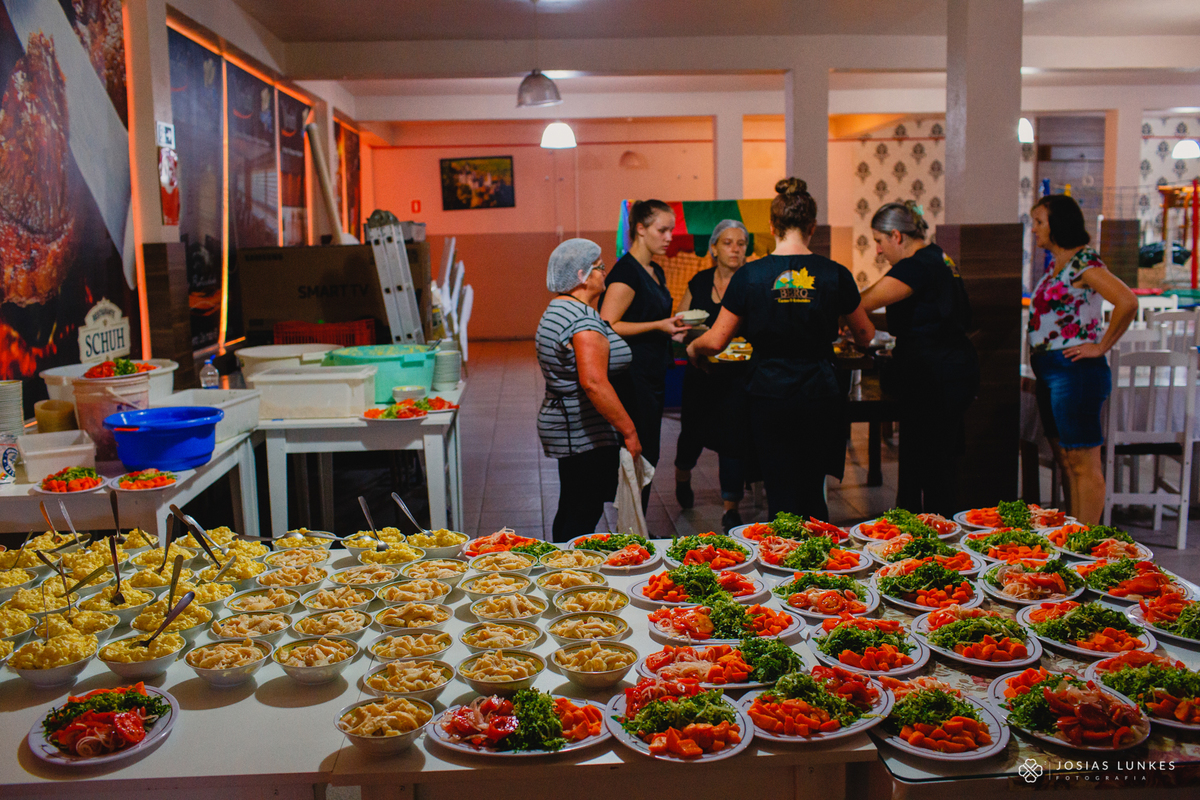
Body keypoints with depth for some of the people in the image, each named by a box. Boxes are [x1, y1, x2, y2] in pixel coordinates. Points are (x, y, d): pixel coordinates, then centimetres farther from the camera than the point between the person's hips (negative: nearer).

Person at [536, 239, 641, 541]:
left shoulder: (556, 311, 15)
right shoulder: (583, 320, -19)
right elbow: (594, 383, -26)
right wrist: (628, 430, -22)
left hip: (568, 430, 11)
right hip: (586, 434, -11)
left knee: (571, 510, 17)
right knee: (585, 515, -4)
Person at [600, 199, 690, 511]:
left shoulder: (656, 272, 15)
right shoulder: (626, 272, -14)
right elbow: (607, 327, -20)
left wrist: (673, 328, 8)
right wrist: (658, 326, -20)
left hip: (652, 374, 10)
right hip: (632, 377, -10)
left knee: (647, 456, 12)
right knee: (638, 455, -5)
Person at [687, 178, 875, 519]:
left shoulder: (750, 275, -6)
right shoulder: (834, 274, -2)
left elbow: (716, 341, -1)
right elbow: (865, 336, 13)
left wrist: (692, 348, 21)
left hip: (770, 395, -1)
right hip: (821, 395, 1)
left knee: (782, 498, 7)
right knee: (814, 497, 16)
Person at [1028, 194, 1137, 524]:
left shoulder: (1084, 262, -12)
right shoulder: (1056, 265, 16)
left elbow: (1128, 302, -24)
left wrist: (1101, 347, -17)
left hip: (1075, 370, -10)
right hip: (1050, 373, 10)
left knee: (1083, 463, -4)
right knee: (1066, 462, 13)